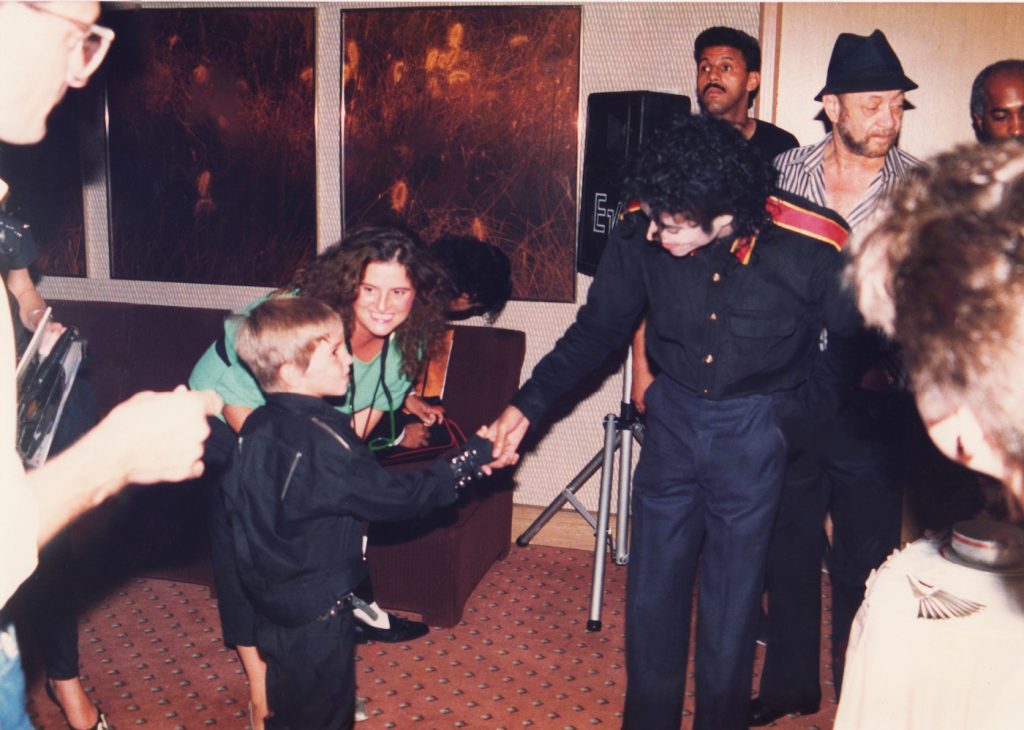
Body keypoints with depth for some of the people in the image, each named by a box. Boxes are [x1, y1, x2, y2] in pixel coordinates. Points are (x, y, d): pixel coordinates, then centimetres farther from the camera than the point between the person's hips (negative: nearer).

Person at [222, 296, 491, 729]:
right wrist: (475, 454, -18)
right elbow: (397, 497, -25)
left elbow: (234, 503, 10)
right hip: (315, 615, -8)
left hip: (272, 603, 9)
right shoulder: (320, 439, -29)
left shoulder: (258, 426, -1)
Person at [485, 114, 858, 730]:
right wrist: (527, 407, -8)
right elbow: (596, 330, -2)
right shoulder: (641, 235, -14)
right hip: (673, 419, 3)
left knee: (732, 598, 9)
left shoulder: (812, 247, -22)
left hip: (756, 432, -2)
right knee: (652, 593, 11)